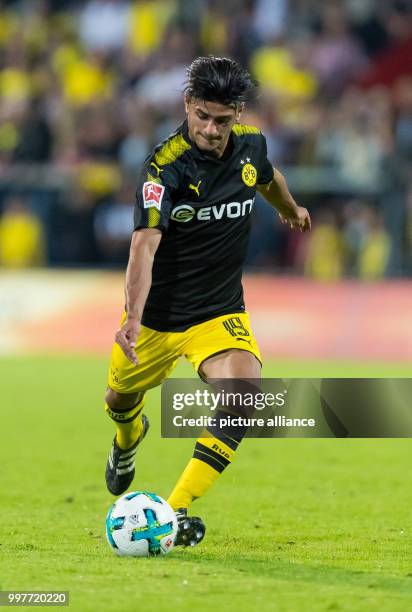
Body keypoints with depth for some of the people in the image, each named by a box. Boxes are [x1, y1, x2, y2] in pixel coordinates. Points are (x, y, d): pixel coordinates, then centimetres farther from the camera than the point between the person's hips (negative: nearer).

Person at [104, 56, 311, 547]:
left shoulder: (250, 144, -7)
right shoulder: (166, 165, -24)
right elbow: (145, 244, -36)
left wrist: (290, 209, 41)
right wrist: (133, 318, -49)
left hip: (220, 312, 2)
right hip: (157, 311, -2)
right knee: (121, 399, 20)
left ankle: (175, 512, -21)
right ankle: (129, 439, 61)